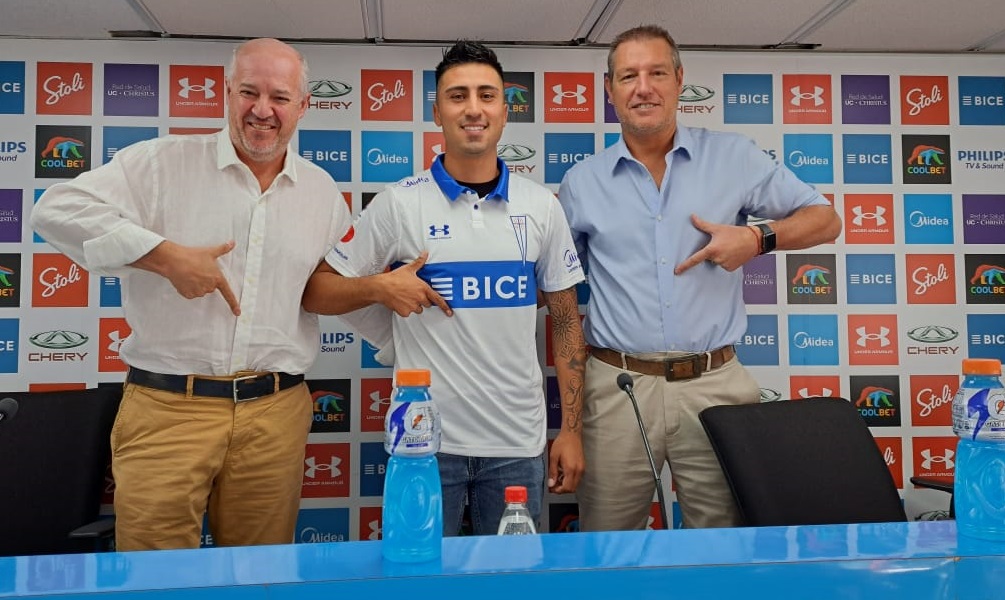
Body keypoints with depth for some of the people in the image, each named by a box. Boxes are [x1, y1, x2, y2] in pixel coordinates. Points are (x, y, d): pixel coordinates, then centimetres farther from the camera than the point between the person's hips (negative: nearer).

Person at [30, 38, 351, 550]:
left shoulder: (323, 193, 11)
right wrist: (167, 256, -16)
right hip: (167, 408, -2)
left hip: (276, 413, 3)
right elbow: (58, 208, -9)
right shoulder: (165, 162, 0)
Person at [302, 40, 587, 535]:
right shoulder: (398, 204, -3)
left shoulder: (541, 207, 4)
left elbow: (566, 320, 7)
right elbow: (316, 291, 3)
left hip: (518, 443, 2)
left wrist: (571, 429, 3)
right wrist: (379, 287, -16)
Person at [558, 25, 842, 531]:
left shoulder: (733, 157, 5)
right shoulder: (582, 181, 7)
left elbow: (824, 219, 9)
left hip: (714, 384, 0)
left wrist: (760, 237, -8)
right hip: (617, 388, 1)